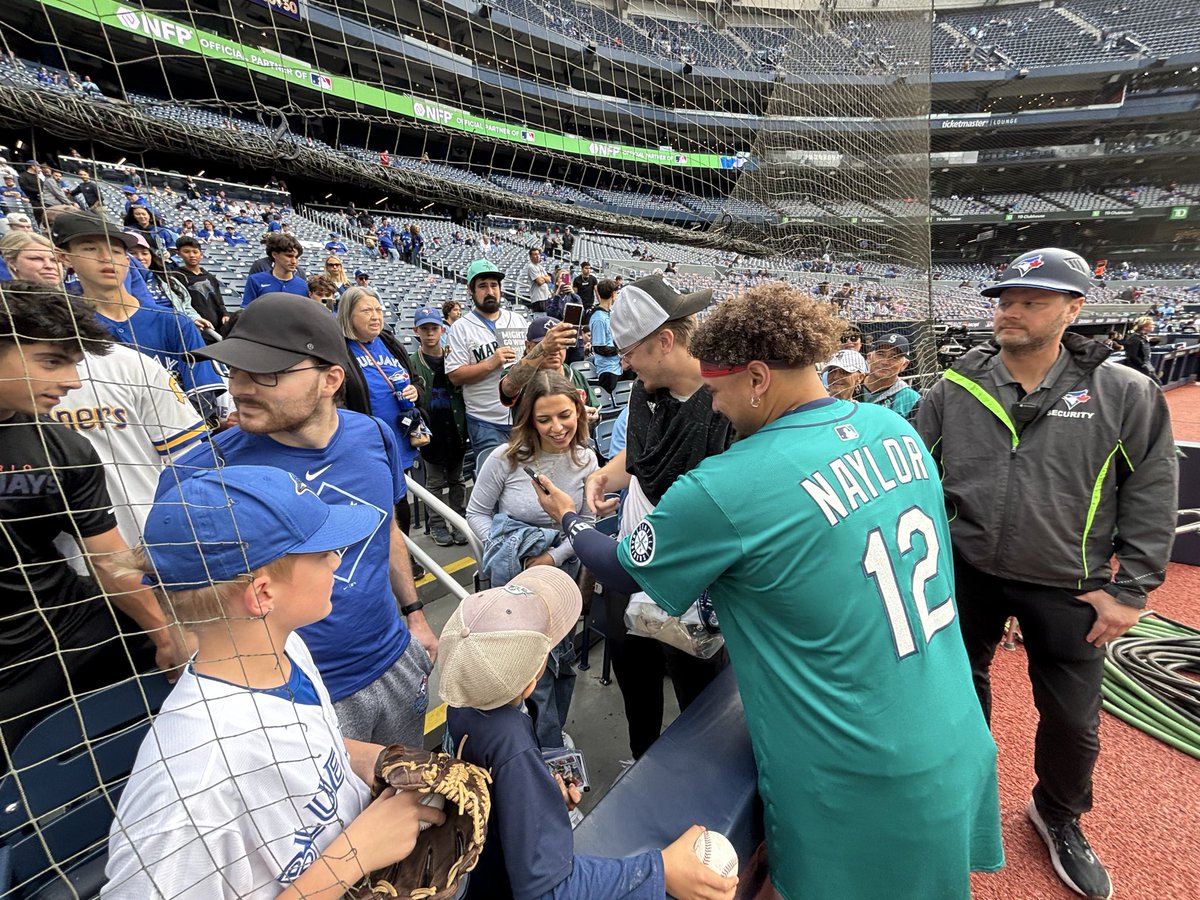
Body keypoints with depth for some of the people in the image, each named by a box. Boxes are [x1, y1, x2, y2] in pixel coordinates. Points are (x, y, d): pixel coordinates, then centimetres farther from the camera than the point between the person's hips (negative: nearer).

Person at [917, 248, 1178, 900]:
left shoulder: (1124, 395, -9)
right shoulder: (955, 388, -7)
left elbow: (1153, 495, -4)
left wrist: (1130, 588, -6)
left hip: (1068, 590, -1)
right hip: (964, 574, 1)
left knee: (1072, 720, 15)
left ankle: (1058, 816, 46)